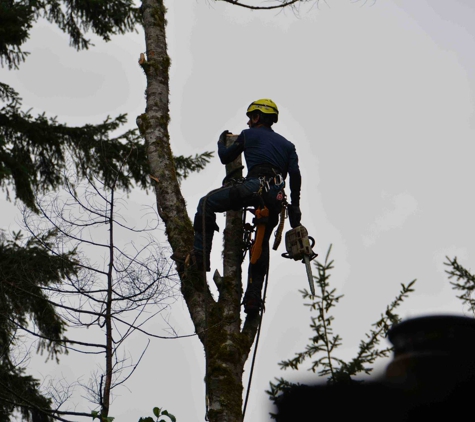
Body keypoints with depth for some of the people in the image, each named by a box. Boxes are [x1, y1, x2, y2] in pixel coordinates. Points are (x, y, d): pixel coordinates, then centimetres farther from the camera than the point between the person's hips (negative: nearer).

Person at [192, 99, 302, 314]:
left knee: (207, 203, 2)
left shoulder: (248, 135, 18)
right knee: (262, 245, 15)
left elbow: (225, 157, 27)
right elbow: (295, 174, 16)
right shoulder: (287, 144, 29)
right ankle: (253, 297, 11)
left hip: (255, 185, -5)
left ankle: (200, 255, -13)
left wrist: (221, 141, 49)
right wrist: (295, 207, 17)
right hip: (277, 198, 5)